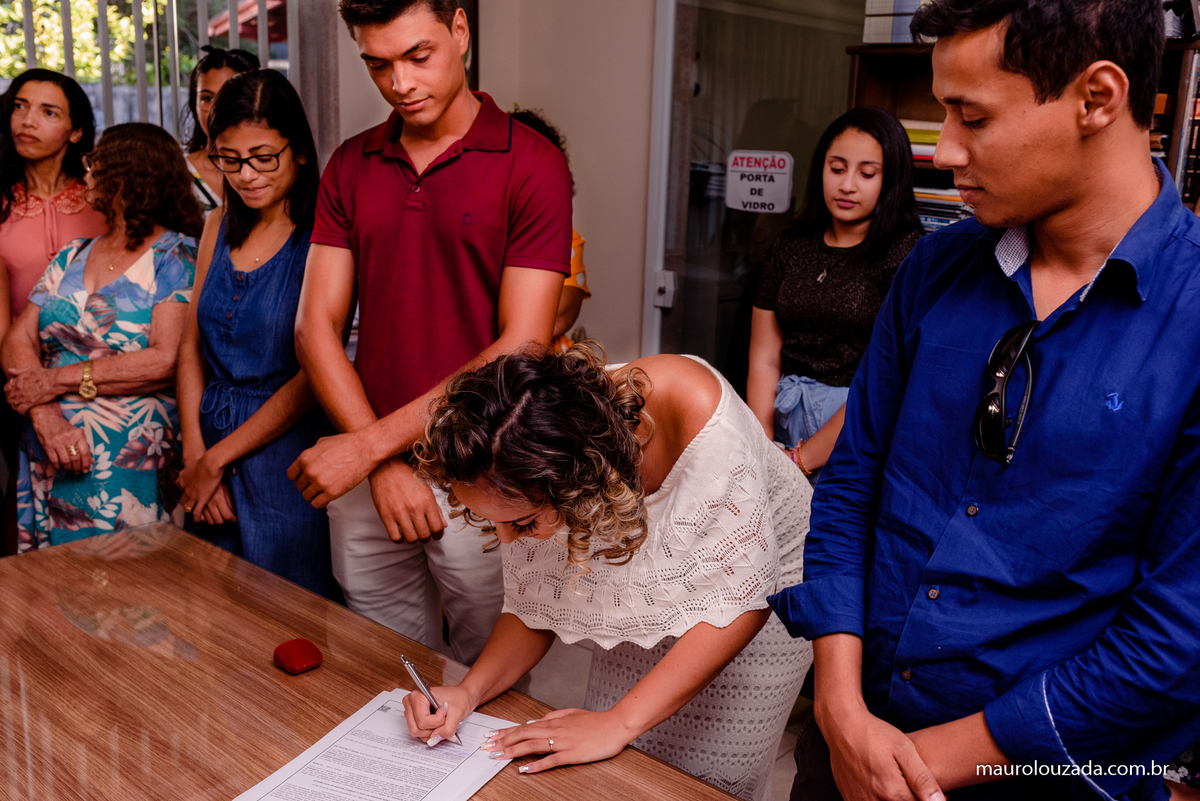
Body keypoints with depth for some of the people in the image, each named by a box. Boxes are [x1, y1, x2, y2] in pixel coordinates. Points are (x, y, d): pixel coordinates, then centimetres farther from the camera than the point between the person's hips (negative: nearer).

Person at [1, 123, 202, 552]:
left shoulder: (177, 257, -4)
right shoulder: (71, 257, 15)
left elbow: (168, 359, -16)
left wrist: (60, 379, -12)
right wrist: (45, 415, -13)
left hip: (131, 470, -5)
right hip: (50, 464, 6)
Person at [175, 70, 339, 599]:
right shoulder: (220, 226, 9)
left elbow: (313, 376, -15)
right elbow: (192, 348, 11)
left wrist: (217, 458, -8)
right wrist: (194, 456, 0)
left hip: (286, 450, -6)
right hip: (211, 447, 6)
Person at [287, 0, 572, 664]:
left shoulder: (531, 164, -7)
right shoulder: (351, 167, 8)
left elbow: (522, 347, -13)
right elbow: (315, 326, 3)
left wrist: (370, 443, -14)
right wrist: (386, 465, -10)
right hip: (365, 474, 4)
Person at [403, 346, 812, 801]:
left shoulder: (695, 410, -42)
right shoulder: (529, 480, -25)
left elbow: (743, 596, -32)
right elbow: (533, 609, -8)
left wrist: (619, 723, -31)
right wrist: (469, 692, -26)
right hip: (645, 603, 4)